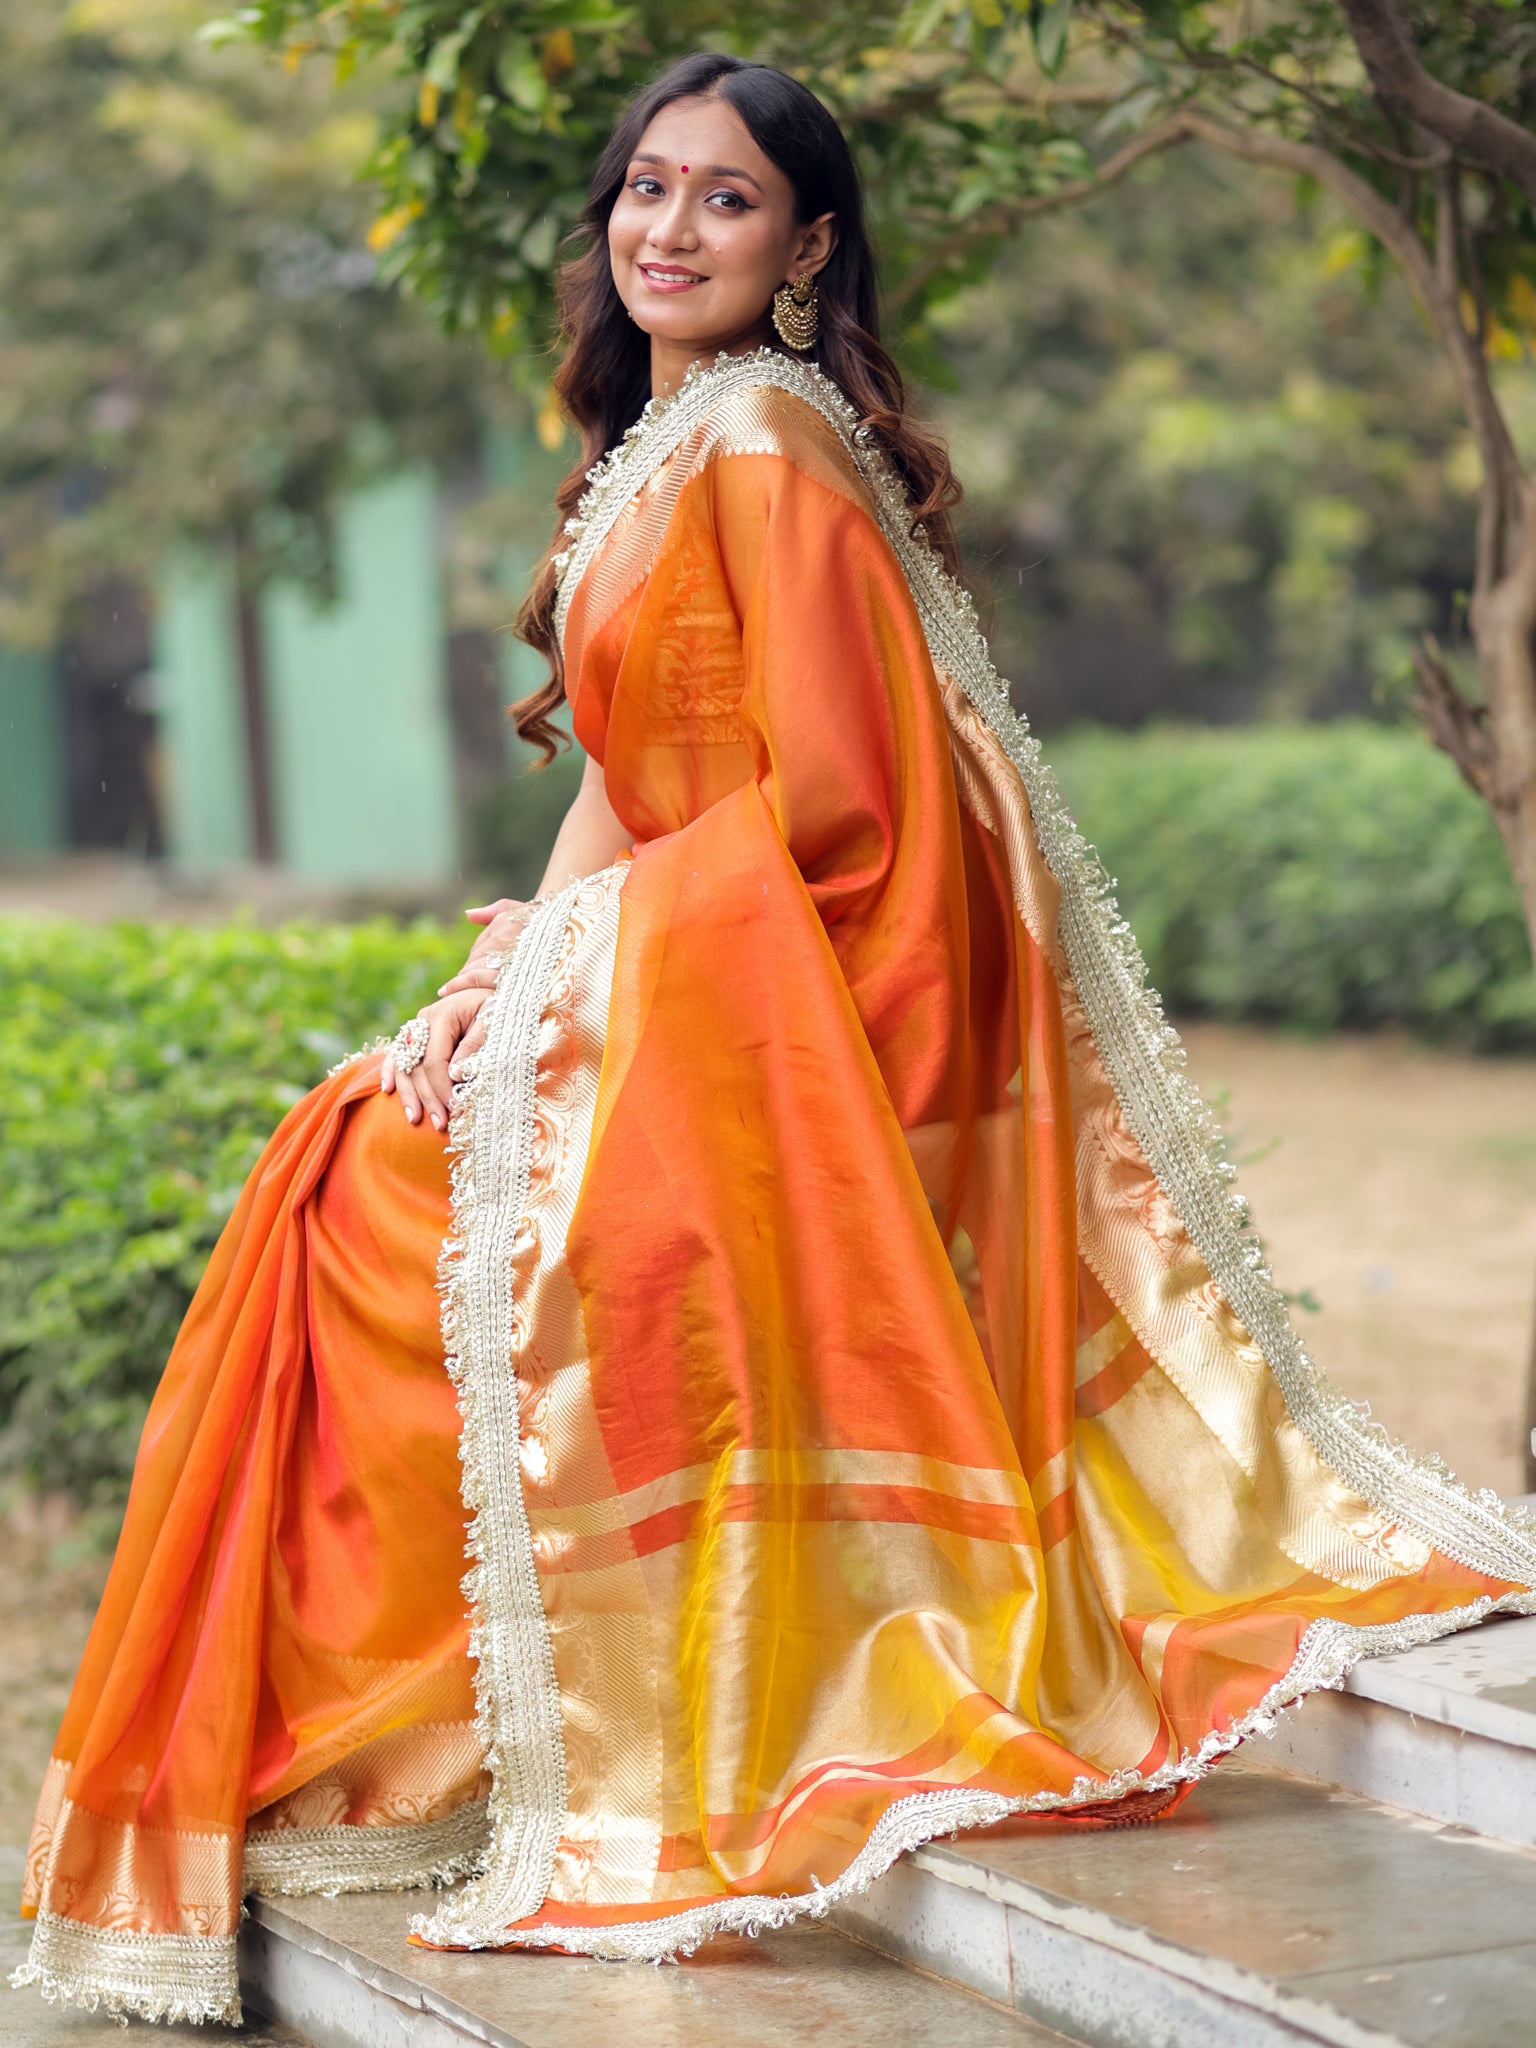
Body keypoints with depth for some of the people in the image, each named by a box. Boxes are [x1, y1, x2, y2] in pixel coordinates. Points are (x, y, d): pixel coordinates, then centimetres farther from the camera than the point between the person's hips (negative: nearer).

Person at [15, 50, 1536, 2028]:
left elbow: (820, 797, -20)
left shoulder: (765, 437, -14)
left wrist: (559, 957, -12)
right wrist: (536, 947, -3)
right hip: (674, 975, 9)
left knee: (394, 1185, -10)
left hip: (805, 999, -9)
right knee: (351, 1157, 3)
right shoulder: (658, 447, 16)